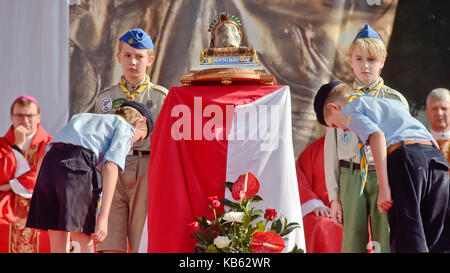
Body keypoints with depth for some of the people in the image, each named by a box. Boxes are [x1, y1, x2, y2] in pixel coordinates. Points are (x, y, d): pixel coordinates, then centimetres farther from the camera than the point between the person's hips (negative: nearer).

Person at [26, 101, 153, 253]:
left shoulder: (81, 117, 37)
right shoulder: (125, 127, 17)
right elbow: (111, 166, -2)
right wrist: (103, 217, -8)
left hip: (48, 164, 6)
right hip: (77, 168, -6)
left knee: (58, 247, 9)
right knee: (85, 244, 1)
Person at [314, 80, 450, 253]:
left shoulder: (349, 110, 15)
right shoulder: (392, 103, 37)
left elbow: (377, 136, -6)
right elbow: (432, 141, 30)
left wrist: (383, 188, -11)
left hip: (405, 157, -6)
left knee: (408, 242, -7)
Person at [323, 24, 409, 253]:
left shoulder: (395, 100, 7)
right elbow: (331, 150, 10)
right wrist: (334, 197, 5)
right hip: (352, 177, 1)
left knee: (387, 243, -4)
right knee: (353, 242, -2)